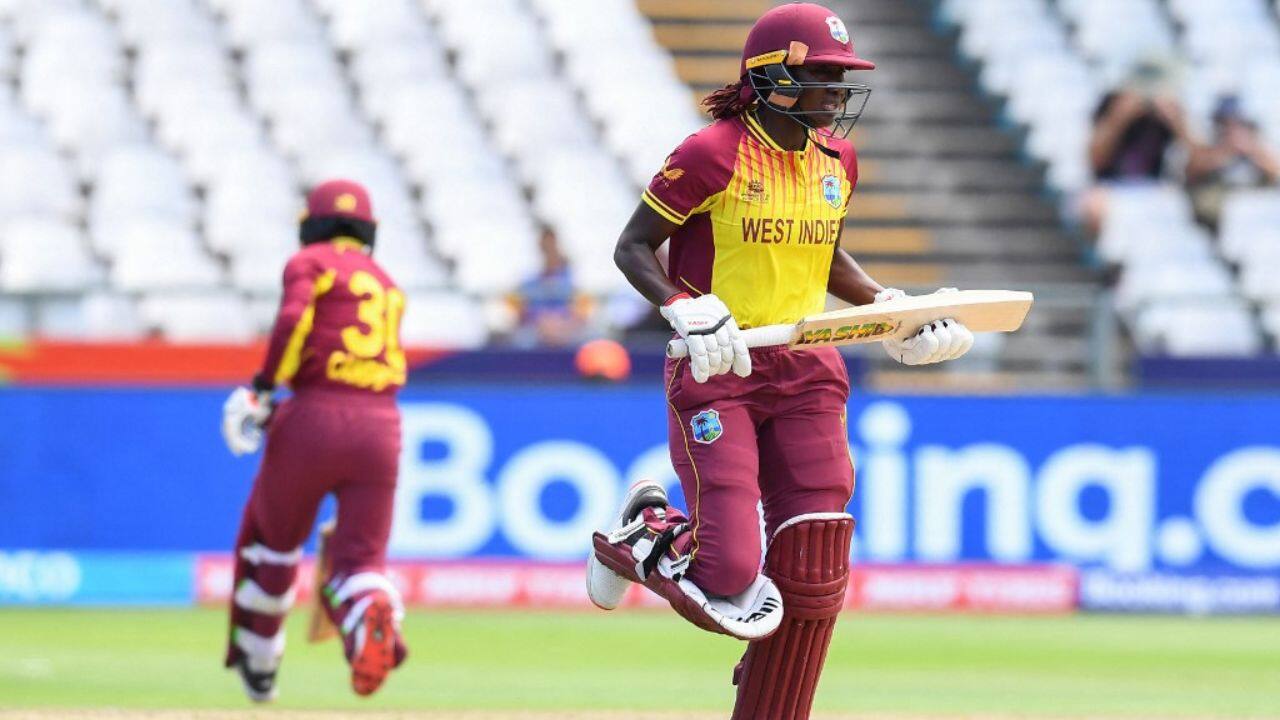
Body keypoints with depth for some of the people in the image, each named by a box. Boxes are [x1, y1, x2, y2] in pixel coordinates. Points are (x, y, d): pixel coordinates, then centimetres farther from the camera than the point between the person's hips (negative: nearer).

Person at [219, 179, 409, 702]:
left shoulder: (309, 262, 6)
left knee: (271, 537, 20)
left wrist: (263, 387, -9)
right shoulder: (388, 286, 23)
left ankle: (255, 666, 30)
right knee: (361, 556, 3)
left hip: (314, 421, -3)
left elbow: (294, 320, -14)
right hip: (380, 427, 3)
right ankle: (376, 614, -34)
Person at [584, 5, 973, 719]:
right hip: (717, 371, -6)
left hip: (807, 372, 6)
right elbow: (634, 248, -7)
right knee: (731, 575, -14)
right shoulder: (715, 153, -12)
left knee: (813, 578, -2)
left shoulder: (836, 159, 9)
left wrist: (889, 306, 9)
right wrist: (688, 310, -23)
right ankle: (643, 533, 19)